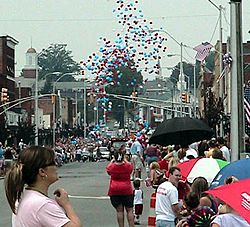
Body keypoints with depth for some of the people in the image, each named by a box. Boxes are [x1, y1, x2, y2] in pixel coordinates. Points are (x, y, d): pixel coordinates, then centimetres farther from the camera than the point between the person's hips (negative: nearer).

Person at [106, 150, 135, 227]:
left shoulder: (111, 167, -5)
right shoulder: (128, 166, -5)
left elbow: (108, 169, 19)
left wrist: (112, 161, 33)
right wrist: (125, 160, 34)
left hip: (114, 190, 0)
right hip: (127, 190, 0)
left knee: (119, 211, 2)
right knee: (129, 210, 5)